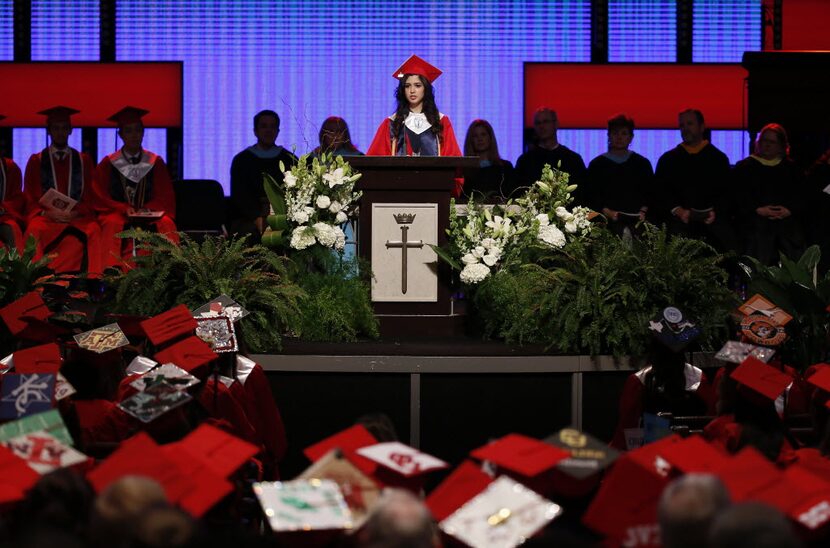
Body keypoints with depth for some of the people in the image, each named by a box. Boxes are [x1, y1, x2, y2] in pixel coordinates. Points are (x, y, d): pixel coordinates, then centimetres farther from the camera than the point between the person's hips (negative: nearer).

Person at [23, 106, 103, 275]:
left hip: (77, 216, 0)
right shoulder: (36, 161, 14)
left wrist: (75, 212, -9)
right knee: (35, 230, -34)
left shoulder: (83, 160, 17)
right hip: (46, 216, 0)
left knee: (93, 230, -32)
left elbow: (90, 197, 11)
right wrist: (47, 212, -10)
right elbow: (30, 199, 9)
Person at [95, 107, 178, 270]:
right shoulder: (108, 164, 10)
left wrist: (146, 210, -11)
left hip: (150, 215, 1)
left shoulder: (155, 163, 13)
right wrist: (125, 209, -14)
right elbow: (102, 200, 4)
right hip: (118, 213, -1)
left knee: (166, 225, -32)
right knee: (113, 225, -36)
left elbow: (165, 197, 9)